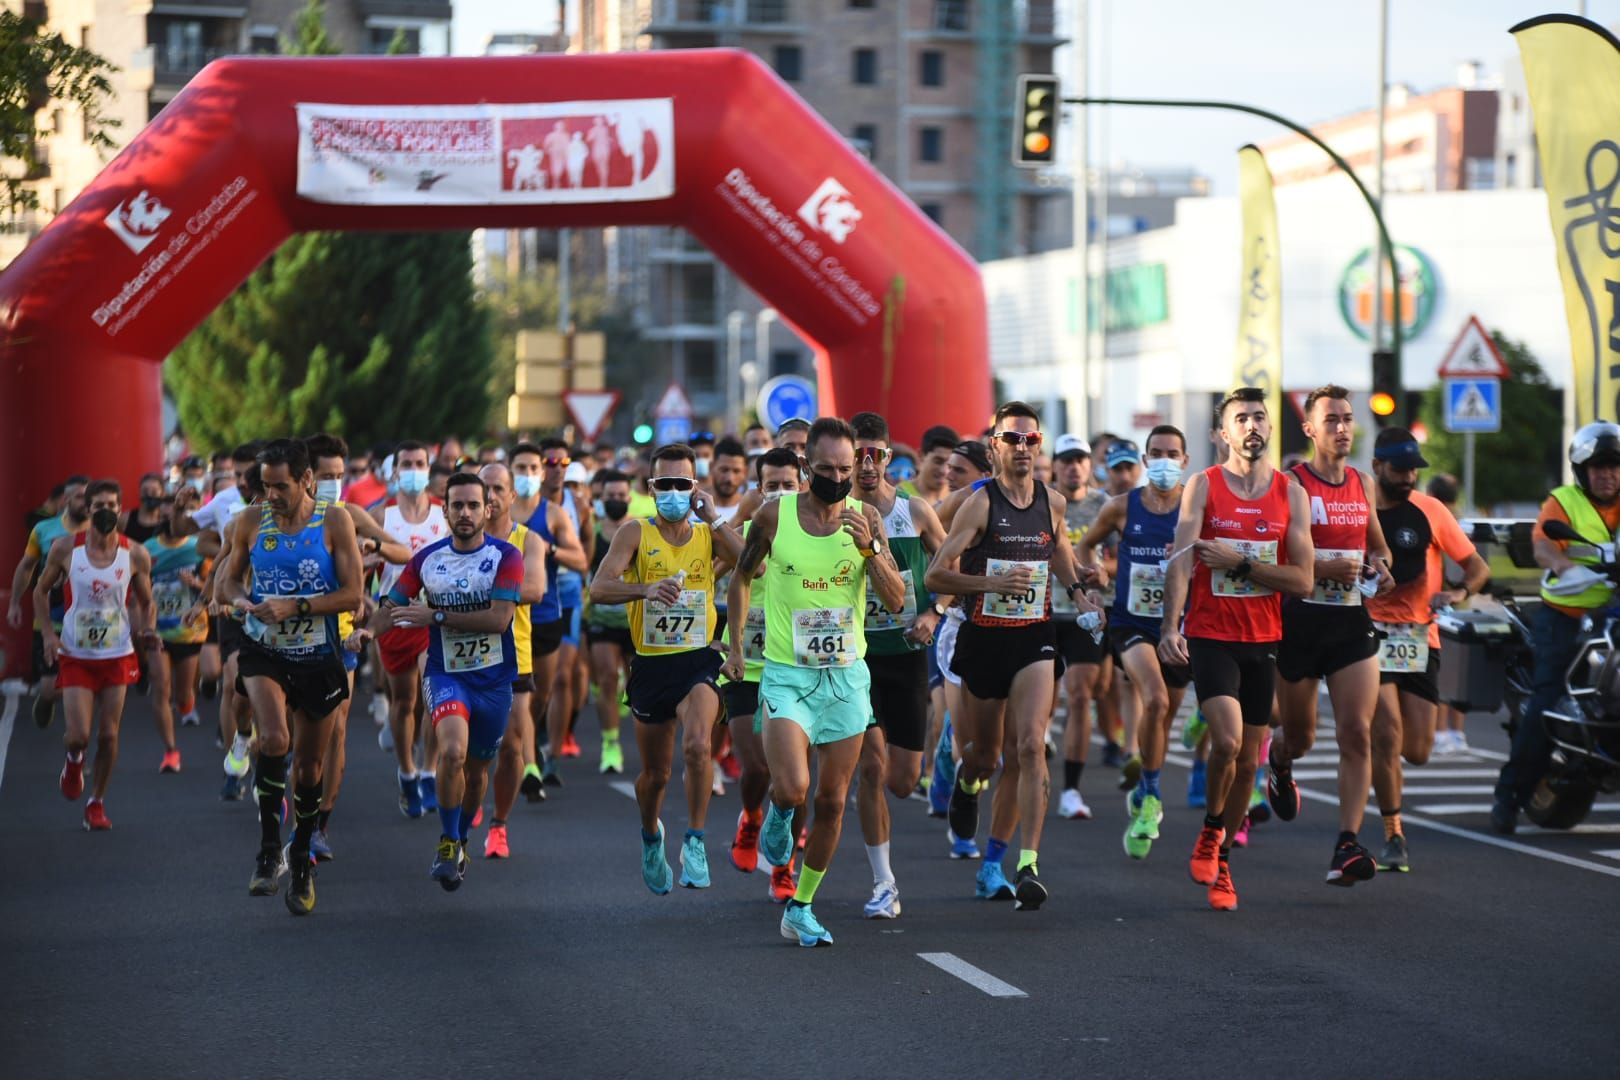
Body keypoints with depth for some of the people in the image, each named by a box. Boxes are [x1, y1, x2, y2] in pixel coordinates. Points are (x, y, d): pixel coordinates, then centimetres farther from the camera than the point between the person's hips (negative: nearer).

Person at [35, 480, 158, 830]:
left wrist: (145, 630, -11)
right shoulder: (65, 548, -6)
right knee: (79, 735, -10)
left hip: (117, 655, 1)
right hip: (75, 655, -1)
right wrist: (48, 634, -5)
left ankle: (97, 802, 19)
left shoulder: (135, 555, -4)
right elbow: (41, 591, 7)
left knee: (108, 735, 1)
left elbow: (145, 603, 9)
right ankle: (74, 759, 27)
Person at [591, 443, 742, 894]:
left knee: (698, 744, -28)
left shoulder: (709, 534, 3)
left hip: (699, 660, 0)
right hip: (651, 665, 1)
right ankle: (650, 835, 43)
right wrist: (645, 589, -33)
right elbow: (599, 588, -15)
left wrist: (714, 520, -13)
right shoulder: (636, 533, -2)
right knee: (655, 773, 12)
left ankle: (695, 841, -13)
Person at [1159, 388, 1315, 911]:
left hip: (1263, 640, 3)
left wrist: (1238, 564, -13)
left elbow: (1302, 579, -3)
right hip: (1210, 636, -3)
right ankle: (1211, 828, 7)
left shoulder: (1290, 493, 2)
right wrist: (1171, 626, -26)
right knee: (1227, 741, -21)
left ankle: (1220, 862, 23)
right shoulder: (1203, 487, -3)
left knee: (1248, 760, 7)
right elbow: (1181, 559, -13)